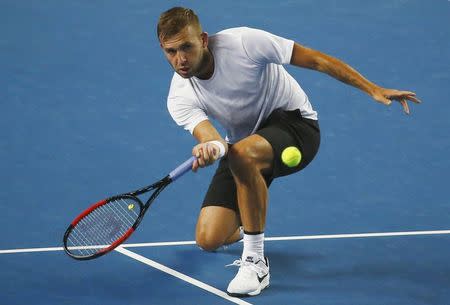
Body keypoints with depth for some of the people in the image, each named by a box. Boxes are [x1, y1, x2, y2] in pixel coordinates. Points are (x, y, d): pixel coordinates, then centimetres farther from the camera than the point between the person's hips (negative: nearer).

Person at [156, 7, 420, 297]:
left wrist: (373, 89, -19)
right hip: (242, 143, 4)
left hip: (294, 123, -4)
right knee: (209, 239, -11)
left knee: (242, 154, -39)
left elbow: (316, 60, -17)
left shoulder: (243, 42, -24)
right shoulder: (180, 98, -14)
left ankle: (255, 261, -25)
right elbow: (210, 138, -29)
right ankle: (238, 229, 28)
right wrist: (211, 148, -56)